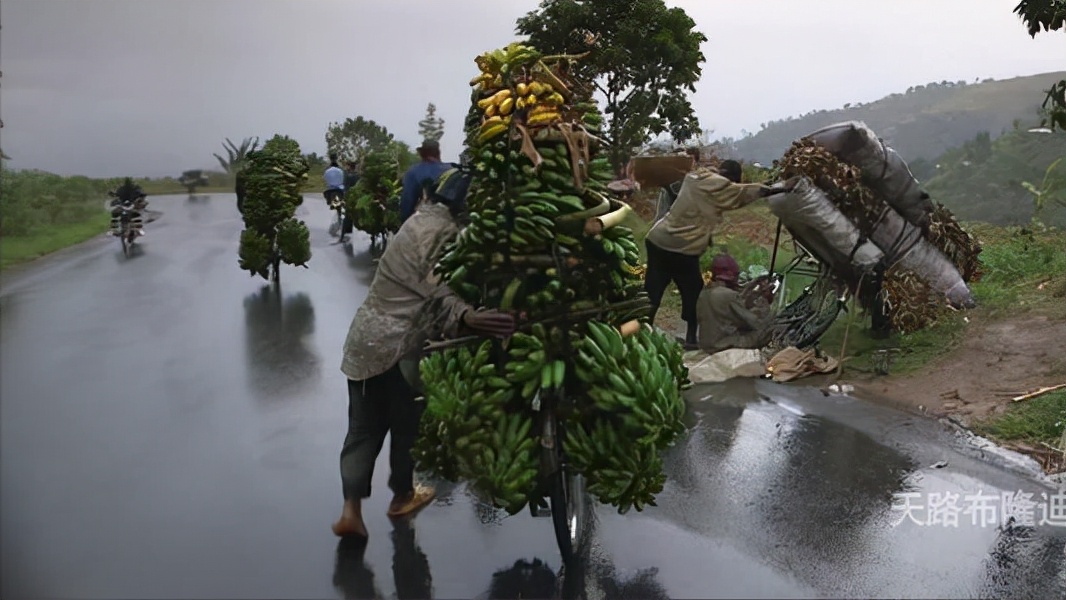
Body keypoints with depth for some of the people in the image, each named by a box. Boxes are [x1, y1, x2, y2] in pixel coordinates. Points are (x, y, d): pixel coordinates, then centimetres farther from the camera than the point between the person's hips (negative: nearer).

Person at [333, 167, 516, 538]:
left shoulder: (421, 220, 13)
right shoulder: (445, 232, -15)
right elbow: (438, 291, -29)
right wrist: (467, 318, -46)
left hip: (365, 336, 8)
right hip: (401, 344, -8)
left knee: (363, 428, 13)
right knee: (407, 425, 15)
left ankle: (351, 510, 10)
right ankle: (402, 496, 33)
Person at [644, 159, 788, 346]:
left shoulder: (695, 177, 14)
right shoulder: (715, 184, -12)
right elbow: (745, 191, -8)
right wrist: (781, 190, -1)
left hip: (656, 240, 8)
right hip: (679, 249, -8)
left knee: (652, 292, 9)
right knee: (693, 292, 8)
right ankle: (691, 338, 16)